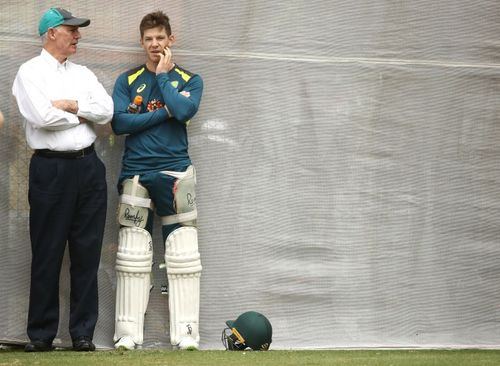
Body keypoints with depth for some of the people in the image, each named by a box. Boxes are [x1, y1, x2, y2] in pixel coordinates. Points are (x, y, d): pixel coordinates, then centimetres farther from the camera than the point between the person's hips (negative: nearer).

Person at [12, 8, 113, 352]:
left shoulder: (83, 74, 16)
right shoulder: (30, 72, -1)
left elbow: (107, 111, 4)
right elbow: (42, 117, -15)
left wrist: (71, 105, -7)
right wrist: (82, 115, -2)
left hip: (88, 165, 5)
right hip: (51, 167, -5)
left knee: (87, 253, 4)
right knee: (47, 254, -2)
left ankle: (83, 333, 8)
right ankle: (41, 334, 4)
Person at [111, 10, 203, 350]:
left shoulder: (189, 80, 9)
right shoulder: (127, 81, 11)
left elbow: (184, 111, -12)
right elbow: (120, 122, -4)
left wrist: (163, 76, -3)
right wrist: (164, 112, -8)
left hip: (175, 174, -1)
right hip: (135, 174, 1)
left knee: (183, 255, -5)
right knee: (133, 256, 0)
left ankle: (185, 332, -3)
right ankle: (128, 332, 2)